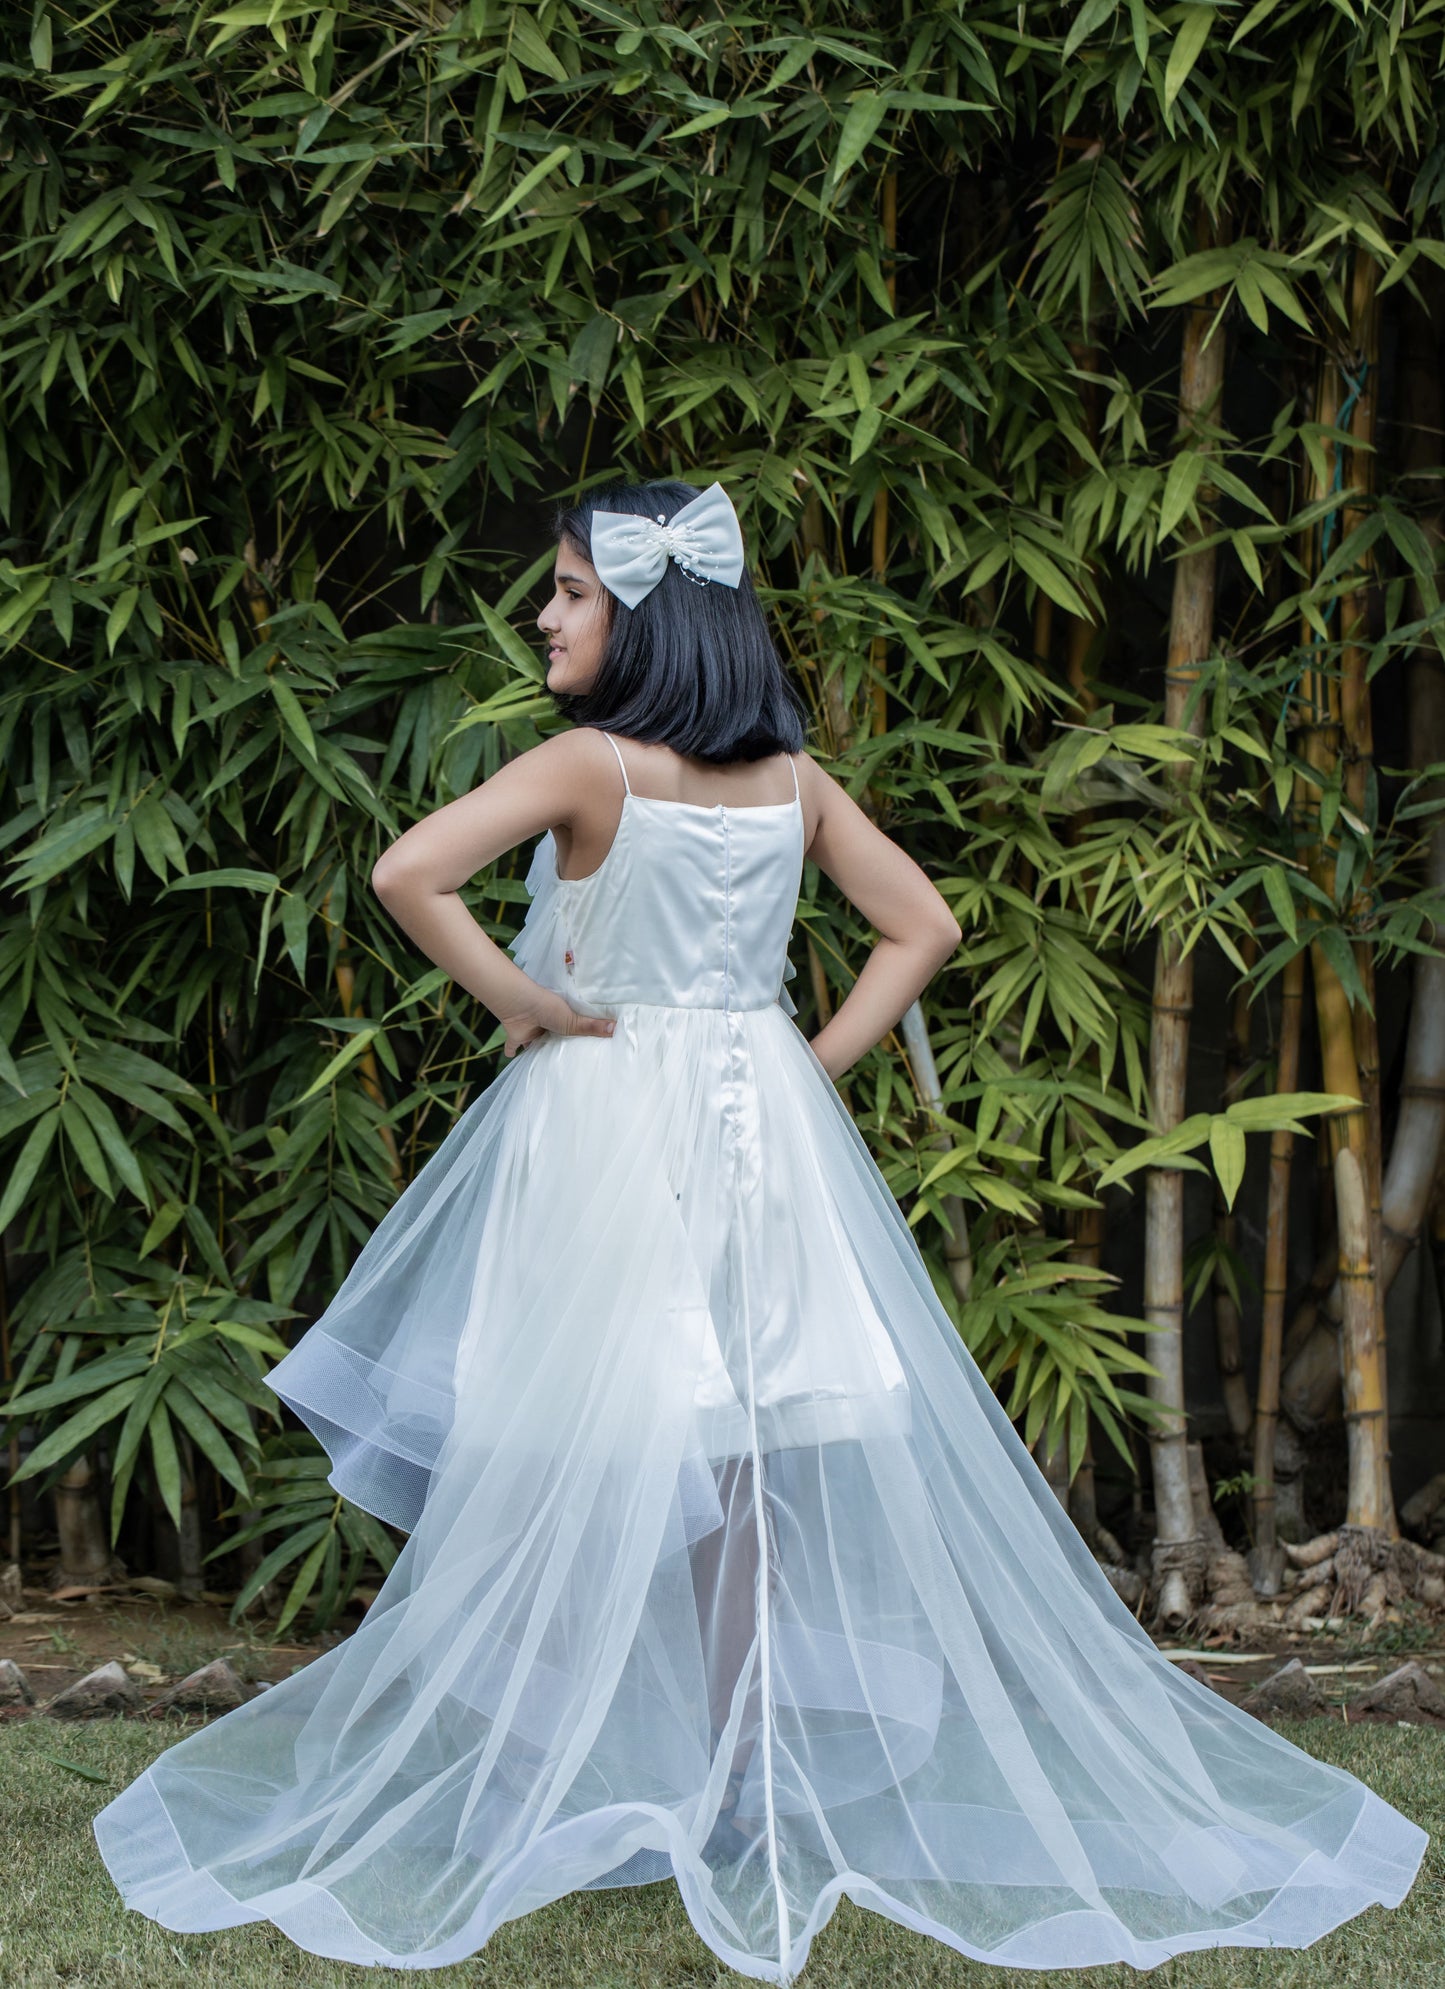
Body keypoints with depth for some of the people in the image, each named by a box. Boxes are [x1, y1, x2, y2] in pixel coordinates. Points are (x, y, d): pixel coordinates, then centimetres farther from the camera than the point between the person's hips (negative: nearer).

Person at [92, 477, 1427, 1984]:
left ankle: (539, 1788, 10)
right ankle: (742, 1788, 14)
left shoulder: (589, 765, -12)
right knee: (740, 1465, 10)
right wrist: (818, 1064, 7)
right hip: (762, 1128, 5)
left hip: (604, 1123, -4)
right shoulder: (793, 777, 3)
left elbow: (407, 873, -24)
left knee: (568, 1479, 4)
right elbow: (923, 926, 7)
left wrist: (523, 1003, -12)